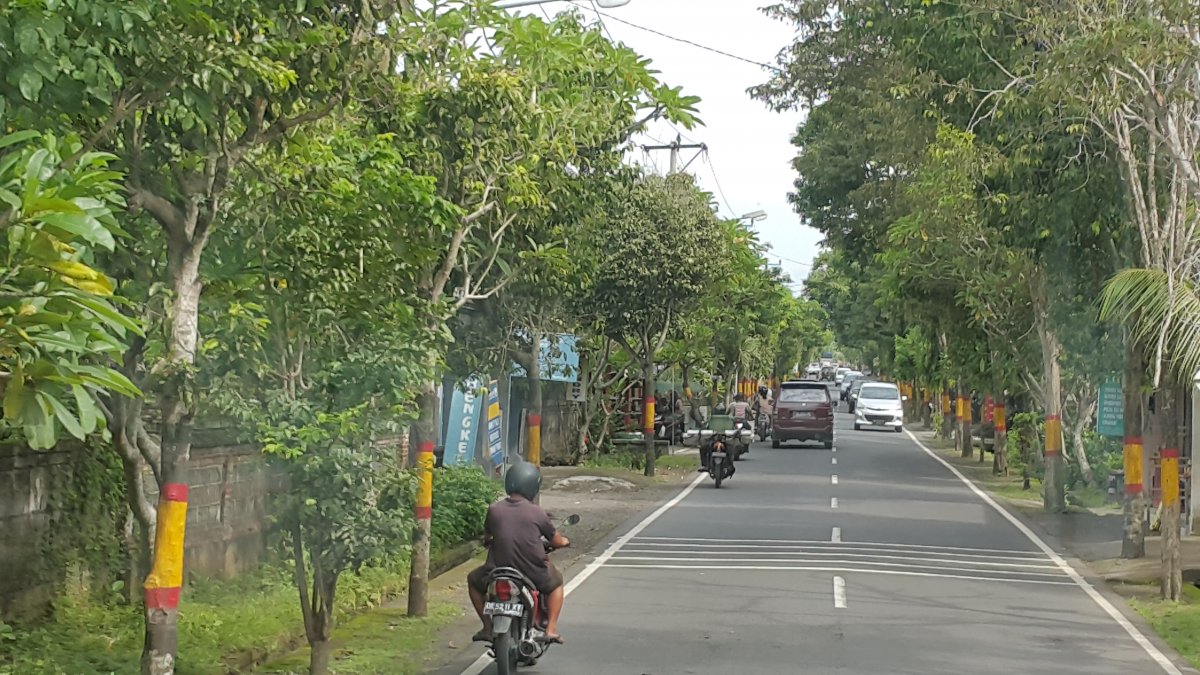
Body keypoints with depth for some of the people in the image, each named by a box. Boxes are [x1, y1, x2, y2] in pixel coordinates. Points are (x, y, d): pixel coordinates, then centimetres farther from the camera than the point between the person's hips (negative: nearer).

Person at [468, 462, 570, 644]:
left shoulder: (494, 510, -4)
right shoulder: (536, 512, -7)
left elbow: (486, 538, 15)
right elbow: (556, 541, 6)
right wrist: (565, 541, 30)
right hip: (534, 573, -1)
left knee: (474, 580, 30)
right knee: (556, 581, 31)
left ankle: (488, 627, 21)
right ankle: (551, 629, 17)